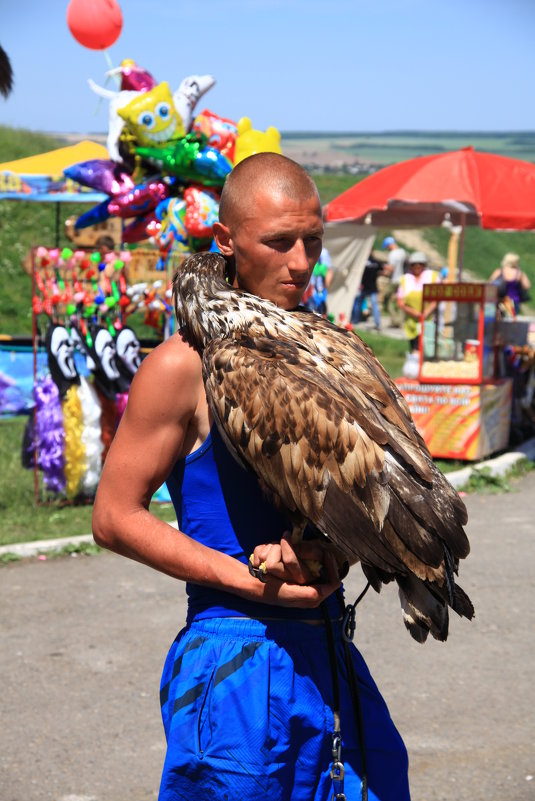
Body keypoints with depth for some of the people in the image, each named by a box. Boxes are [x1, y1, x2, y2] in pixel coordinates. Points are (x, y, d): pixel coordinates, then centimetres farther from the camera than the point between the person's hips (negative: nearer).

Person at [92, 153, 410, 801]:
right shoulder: (184, 366, -10)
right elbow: (115, 518, -9)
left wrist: (331, 550, -10)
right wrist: (253, 581, -15)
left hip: (330, 655, 6)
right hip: (236, 659, -6)